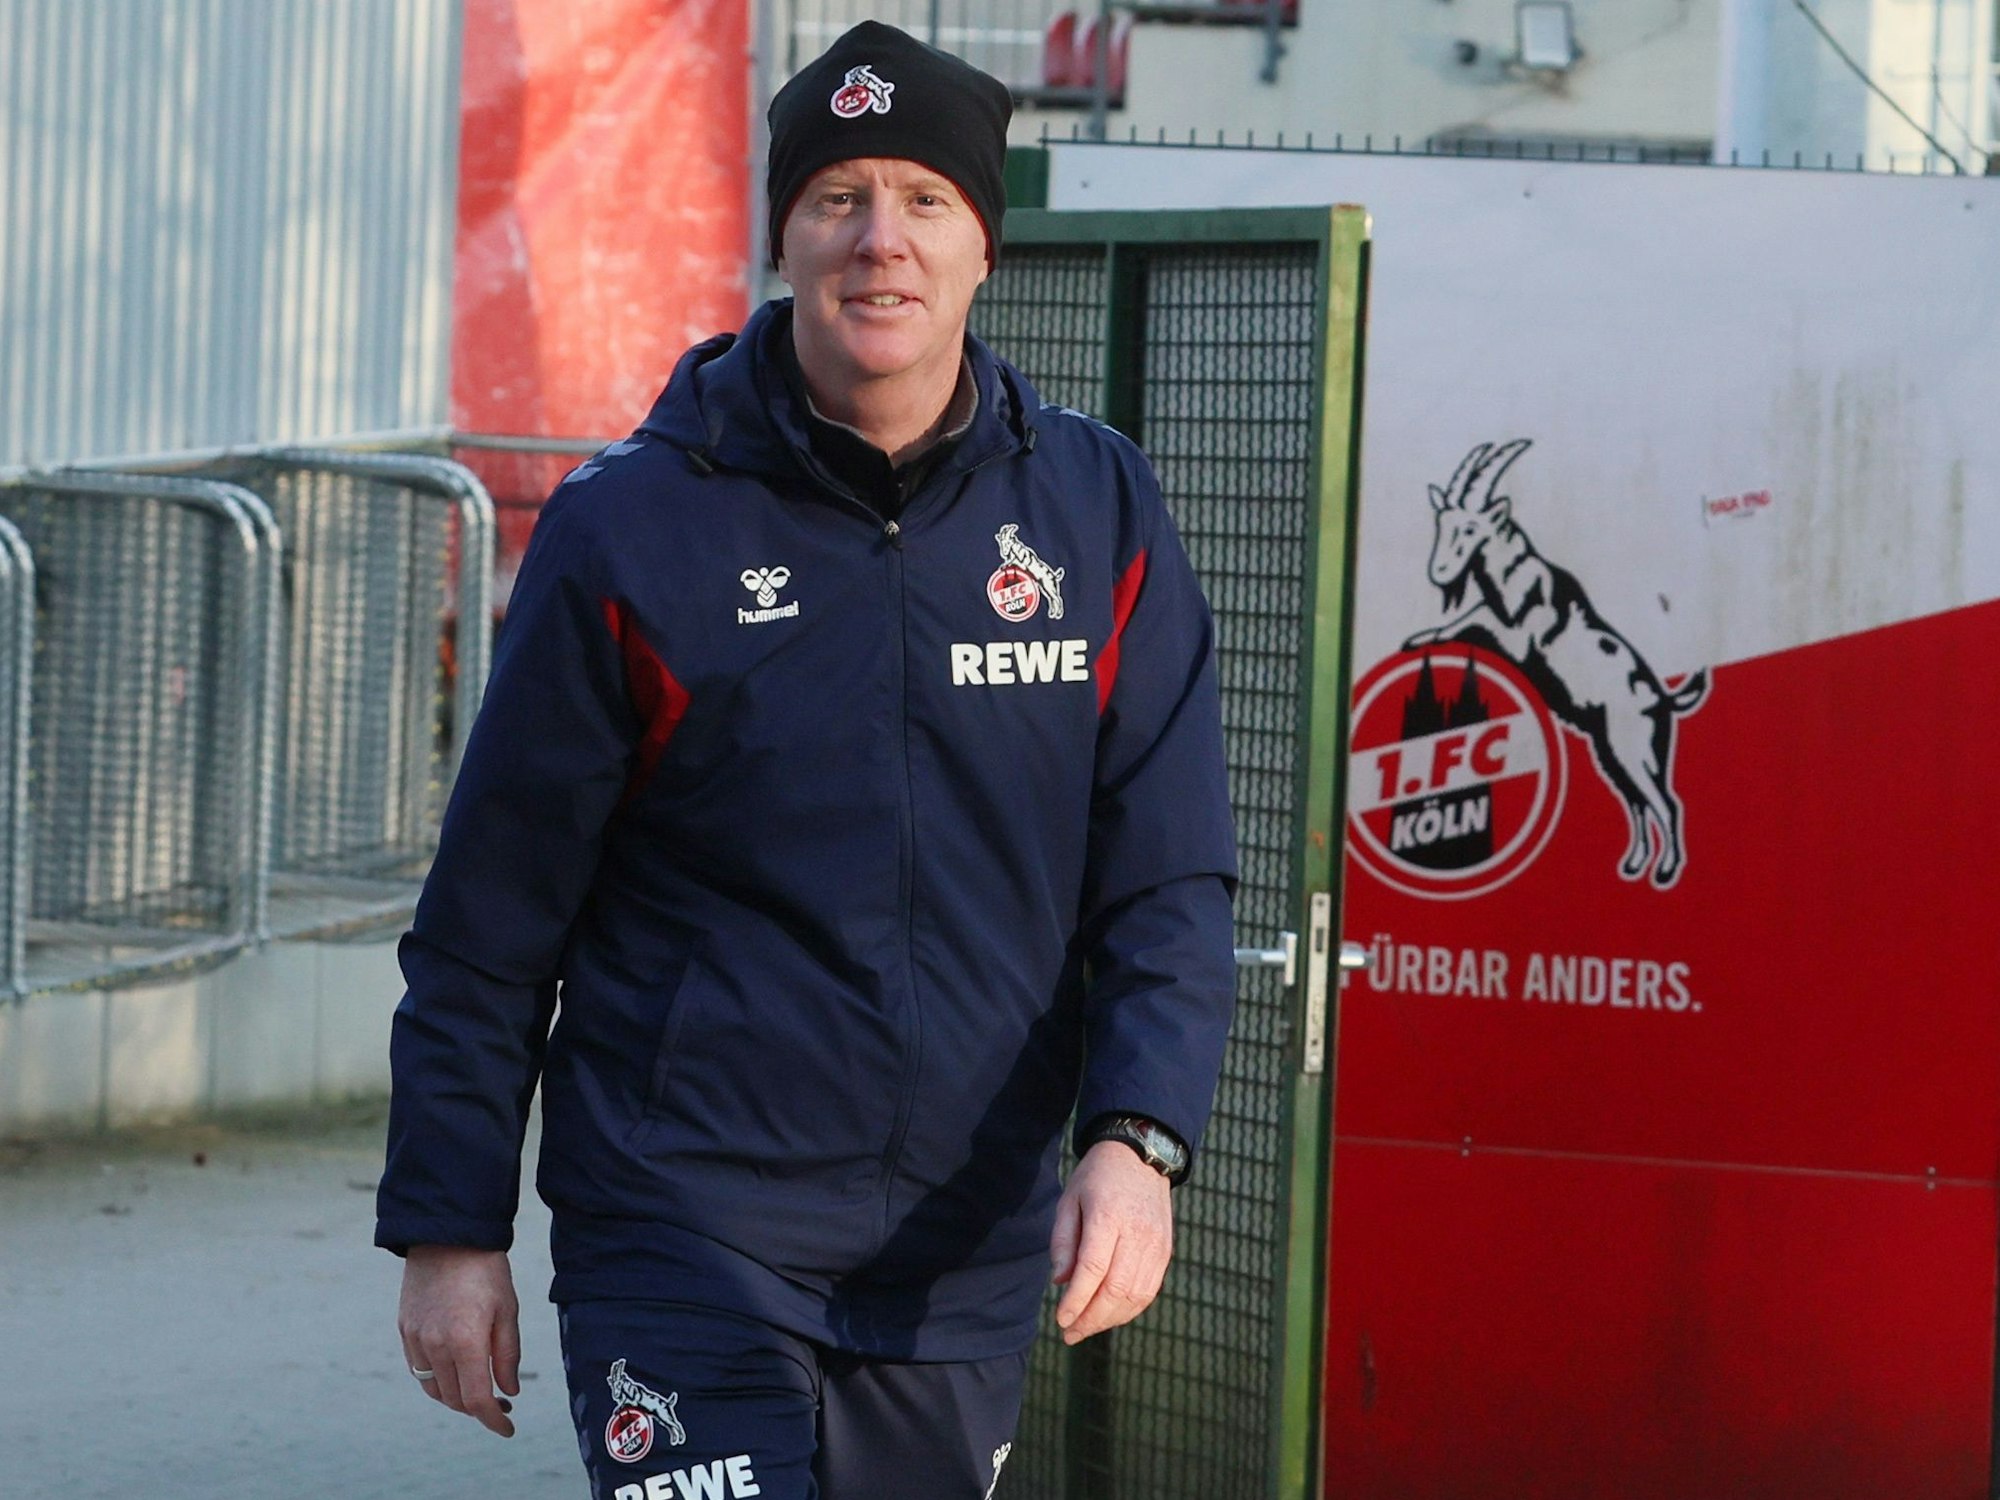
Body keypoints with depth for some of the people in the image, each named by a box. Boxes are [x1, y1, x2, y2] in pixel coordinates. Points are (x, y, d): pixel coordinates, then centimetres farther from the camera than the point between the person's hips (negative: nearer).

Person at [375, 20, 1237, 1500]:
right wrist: (450, 1231, 0)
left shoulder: (1096, 511, 5)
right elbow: (492, 918, 2)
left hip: (972, 1257, 3)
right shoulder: (633, 528, -3)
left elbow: (1168, 884, 3)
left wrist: (1133, 1144, -13)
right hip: (686, 1237, -3)